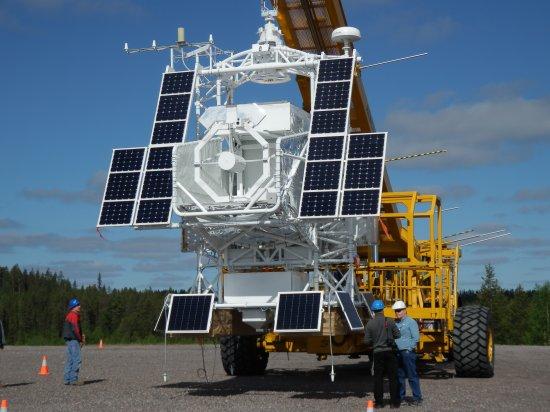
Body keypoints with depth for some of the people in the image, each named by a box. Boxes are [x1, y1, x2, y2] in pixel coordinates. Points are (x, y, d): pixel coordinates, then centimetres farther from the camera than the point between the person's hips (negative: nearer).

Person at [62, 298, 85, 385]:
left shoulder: (69, 316, 20)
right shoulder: (74, 315, -12)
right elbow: (75, 329, -19)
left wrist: (81, 336, 11)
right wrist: (80, 339, -9)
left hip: (69, 340, 11)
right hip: (74, 340, -11)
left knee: (70, 360, 12)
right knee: (76, 359, -11)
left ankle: (67, 379, 14)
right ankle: (73, 379, -13)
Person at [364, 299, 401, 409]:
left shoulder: (370, 324, -3)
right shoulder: (389, 321, -6)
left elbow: (367, 341, -2)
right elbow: (397, 335, -2)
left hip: (377, 352, 1)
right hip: (390, 351, -1)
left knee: (378, 378, 8)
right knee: (393, 377, 5)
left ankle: (379, 402, 9)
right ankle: (394, 402, 5)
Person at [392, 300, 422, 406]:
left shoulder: (411, 322, -4)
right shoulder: (395, 323, 15)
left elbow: (416, 338, -7)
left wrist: (409, 349, -10)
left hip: (407, 353, -7)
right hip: (398, 353, 7)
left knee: (412, 376, -6)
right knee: (400, 376, 10)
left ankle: (417, 398, -2)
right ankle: (400, 397, 18)